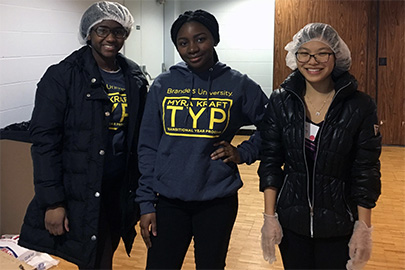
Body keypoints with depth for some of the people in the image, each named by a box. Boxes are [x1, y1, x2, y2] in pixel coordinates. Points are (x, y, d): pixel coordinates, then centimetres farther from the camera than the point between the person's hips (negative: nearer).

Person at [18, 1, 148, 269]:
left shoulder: (135, 77, 5)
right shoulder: (62, 76, -9)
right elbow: (45, 141, -12)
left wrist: (142, 186, 9)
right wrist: (52, 201, -16)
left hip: (122, 189, 4)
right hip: (81, 193, -4)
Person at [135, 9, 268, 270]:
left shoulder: (238, 85, -2)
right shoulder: (163, 85, 1)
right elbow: (148, 148, 2)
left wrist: (243, 153, -7)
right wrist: (146, 203, -1)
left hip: (217, 201, 0)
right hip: (168, 201, 1)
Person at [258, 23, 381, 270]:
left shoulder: (361, 107, -9)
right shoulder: (281, 102, -4)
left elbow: (366, 172, -6)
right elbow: (270, 163, -2)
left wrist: (364, 228, -7)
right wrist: (269, 217, -5)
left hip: (338, 224, -1)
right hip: (291, 220, 1)